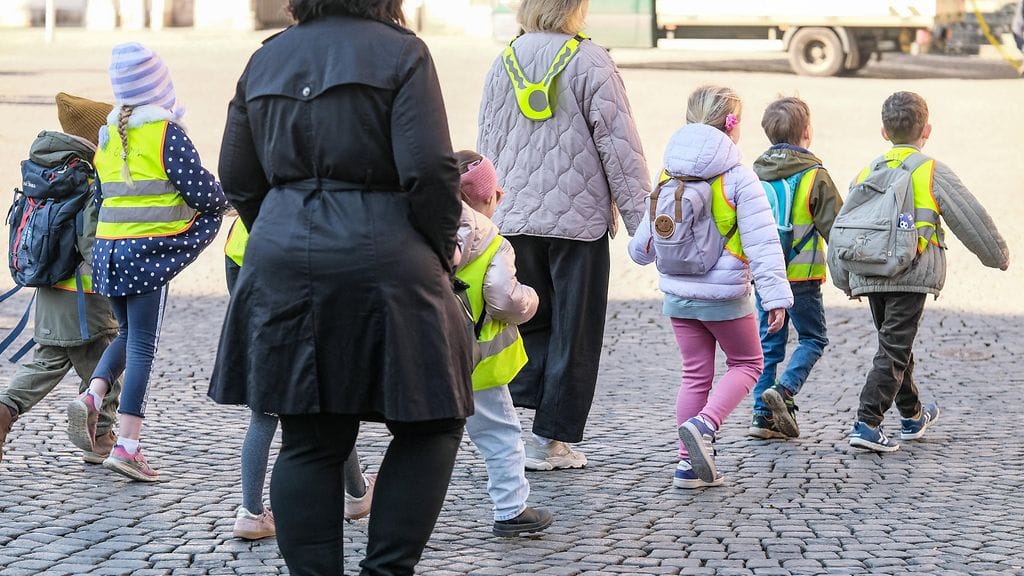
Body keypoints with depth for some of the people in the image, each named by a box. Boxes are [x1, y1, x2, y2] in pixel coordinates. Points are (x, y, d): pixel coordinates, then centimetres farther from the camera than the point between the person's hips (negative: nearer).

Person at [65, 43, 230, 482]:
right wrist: (231, 196, 10)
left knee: (128, 334, 21)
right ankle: (126, 446, -3)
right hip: (149, 252, -6)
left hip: (108, 248, 6)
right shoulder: (166, 133, -10)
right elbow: (202, 192, -10)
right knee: (142, 346, -2)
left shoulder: (107, 135, 10)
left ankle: (91, 396, -5)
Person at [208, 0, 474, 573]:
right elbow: (430, 171, -12)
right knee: (431, 423, 9)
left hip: (284, 266, 5)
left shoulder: (266, 60, 14)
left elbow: (238, 178, 15)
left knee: (308, 440, 8)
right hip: (383, 262, -5)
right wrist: (441, 253, 1)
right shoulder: (401, 53, -4)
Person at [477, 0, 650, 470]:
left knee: (529, 322, 16)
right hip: (580, 219, -5)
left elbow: (486, 148, 12)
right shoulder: (589, 61, -9)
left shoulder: (504, 62, 7)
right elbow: (619, 146, -9)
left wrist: (487, 215, 21)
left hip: (515, 220, 5)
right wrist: (640, 220, -4)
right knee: (573, 332, 6)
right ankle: (550, 440, 8)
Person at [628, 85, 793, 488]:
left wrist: (640, 252, 36)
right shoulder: (739, 179, -14)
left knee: (695, 375, 13)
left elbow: (646, 237, 12)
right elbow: (761, 243, -18)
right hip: (725, 297, -5)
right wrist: (776, 297, -17)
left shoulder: (670, 176, 3)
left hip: (678, 296, 5)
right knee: (746, 364, 14)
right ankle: (703, 425, -10)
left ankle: (689, 464, 12)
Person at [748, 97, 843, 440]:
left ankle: (763, 414, 7)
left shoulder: (755, 174, 5)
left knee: (769, 343, 11)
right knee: (813, 338, 10)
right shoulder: (814, 176, -10)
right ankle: (784, 390, -11)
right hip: (800, 276, -5)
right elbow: (835, 228, -8)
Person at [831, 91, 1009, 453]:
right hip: (910, 277, -5)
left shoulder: (865, 173, 12)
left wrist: (844, 280, 22)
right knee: (894, 350, -5)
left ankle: (912, 416, 37)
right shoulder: (932, 172, -2)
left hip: (868, 276, 5)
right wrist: (997, 255, 16)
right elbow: (972, 219, 1)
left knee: (896, 344, 21)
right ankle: (867, 424, -14)